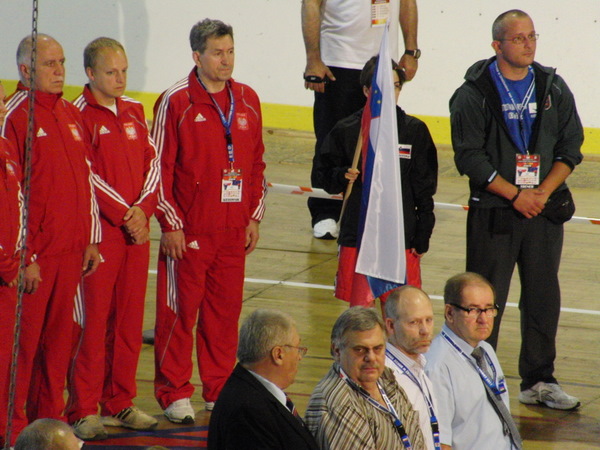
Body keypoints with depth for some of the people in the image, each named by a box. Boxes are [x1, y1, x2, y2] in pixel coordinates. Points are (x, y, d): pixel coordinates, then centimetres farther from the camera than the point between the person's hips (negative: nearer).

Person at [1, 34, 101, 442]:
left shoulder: (72, 116, 12)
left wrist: (91, 240, 15)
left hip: (70, 252, 7)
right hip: (34, 255, -7)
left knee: (60, 337, 12)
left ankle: (50, 417, 23)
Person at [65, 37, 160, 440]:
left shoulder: (135, 111, 12)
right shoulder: (80, 114, -8)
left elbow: (153, 162, 9)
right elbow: (88, 176, -13)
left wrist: (142, 208, -6)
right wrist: (124, 214, -14)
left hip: (137, 229, 6)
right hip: (100, 231, -6)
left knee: (129, 319, 9)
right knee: (93, 320, -4)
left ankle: (121, 403, 18)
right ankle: (84, 411, 1)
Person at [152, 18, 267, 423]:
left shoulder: (247, 101, 8)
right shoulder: (176, 102, -7)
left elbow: (257, 163, 15)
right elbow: (160, 167, -6)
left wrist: (254, 216, 10)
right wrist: (170, 223, -9)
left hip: (234, 231, 4)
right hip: (188, 232, -4)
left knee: (226, 311, 9)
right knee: (179, 312, 1)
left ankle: (220, 390, 19)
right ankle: (174, 393, 10)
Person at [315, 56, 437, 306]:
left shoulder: (415, 131, 2)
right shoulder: (347, 131, 0)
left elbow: (425, 189, 5)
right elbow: (324, 175, 7)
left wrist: (422, 237, 2)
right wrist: (342, 177, -15)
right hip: (357, 236, 0)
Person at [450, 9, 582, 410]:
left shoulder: (554, 89, 7)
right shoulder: (475, 93, -5)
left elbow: (571, 147, 7)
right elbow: (470, 157, -9)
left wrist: (543, 192, -8)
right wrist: (516, 195, -13)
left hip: (546, 210, 4)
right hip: (494, 212, -4)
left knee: (544, 298, 7)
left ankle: (540, 380, 17)